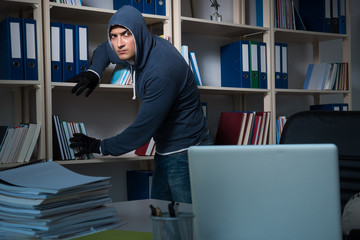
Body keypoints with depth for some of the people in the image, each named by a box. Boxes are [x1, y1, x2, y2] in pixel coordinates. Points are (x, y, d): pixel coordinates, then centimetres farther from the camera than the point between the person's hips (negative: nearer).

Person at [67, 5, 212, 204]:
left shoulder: (161, 71, -27)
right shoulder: (137, 51, 1)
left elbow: (143, 129, -25)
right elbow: (105, 49, 25)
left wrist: (100, 146, -12)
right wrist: (94, 72, 3)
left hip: (185, 153, -9)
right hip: (165, 153, 9)